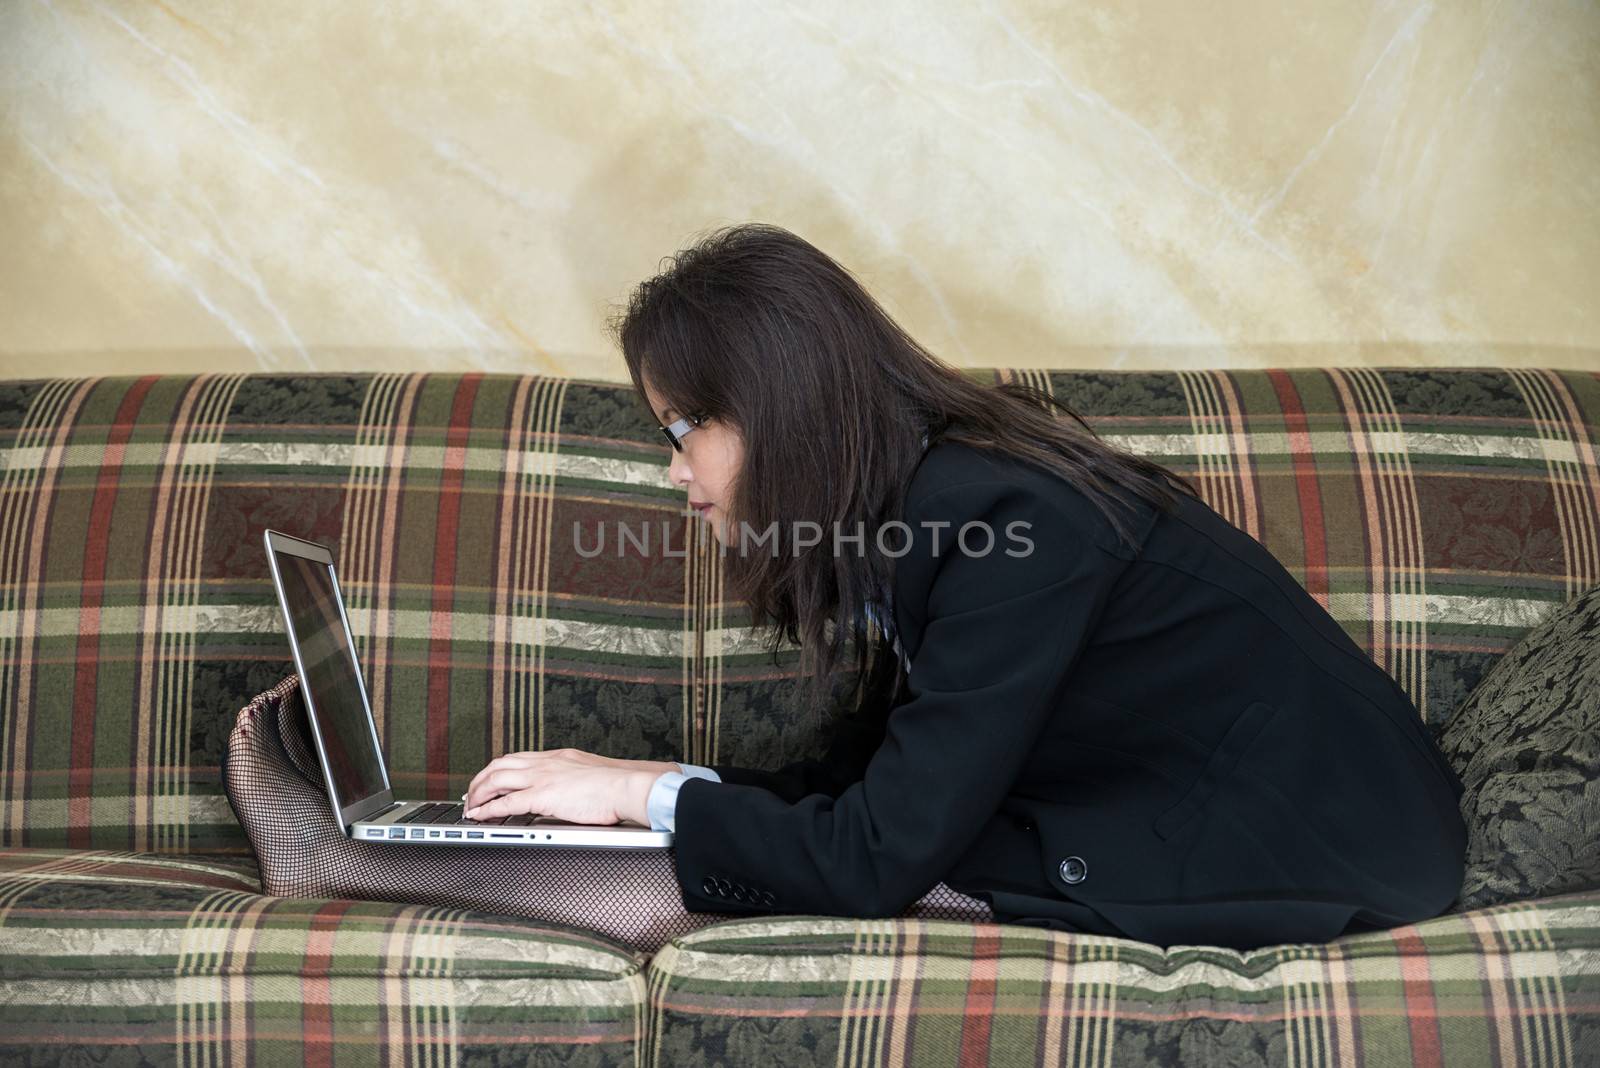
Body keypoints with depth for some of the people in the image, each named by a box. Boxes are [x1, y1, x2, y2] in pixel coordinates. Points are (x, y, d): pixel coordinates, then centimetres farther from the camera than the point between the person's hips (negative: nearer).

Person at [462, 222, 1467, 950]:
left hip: (1334, 847, -8)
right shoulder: (924, 497, 1)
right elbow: (870, 771, 7)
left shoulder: (1007, 519, -27)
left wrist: (648, 795, -15)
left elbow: (885, 853, -26)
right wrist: (665, 783, -3)